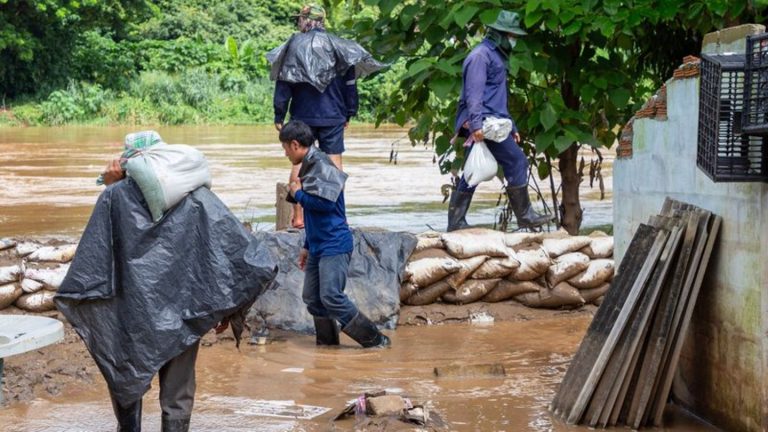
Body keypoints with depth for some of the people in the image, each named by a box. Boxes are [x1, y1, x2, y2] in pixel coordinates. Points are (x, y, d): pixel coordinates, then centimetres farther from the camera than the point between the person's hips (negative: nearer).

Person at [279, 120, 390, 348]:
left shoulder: (322, 165, -14)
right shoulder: (309, 167, 16)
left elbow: (325, 203, -25)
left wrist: (298, 194, -8)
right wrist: (307, 246, 25)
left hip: (334, 246, -10)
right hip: (318, 247, 10)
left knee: (331, 296, -16)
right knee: (312, 298, 9)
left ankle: (375, 340, -10)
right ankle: (327, 345, 18)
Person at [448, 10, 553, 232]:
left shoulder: (497, 56, 25)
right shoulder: (481, 55, -7)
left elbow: (497, 98, 30)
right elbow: (474, 92, -17)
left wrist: (511, 128, 28)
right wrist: (476, 124, -26)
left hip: (483, 126, 10)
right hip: (483, 123, -10)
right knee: (517, 161, -10)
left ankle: (456, 223, 9)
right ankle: (524, 216, -6)